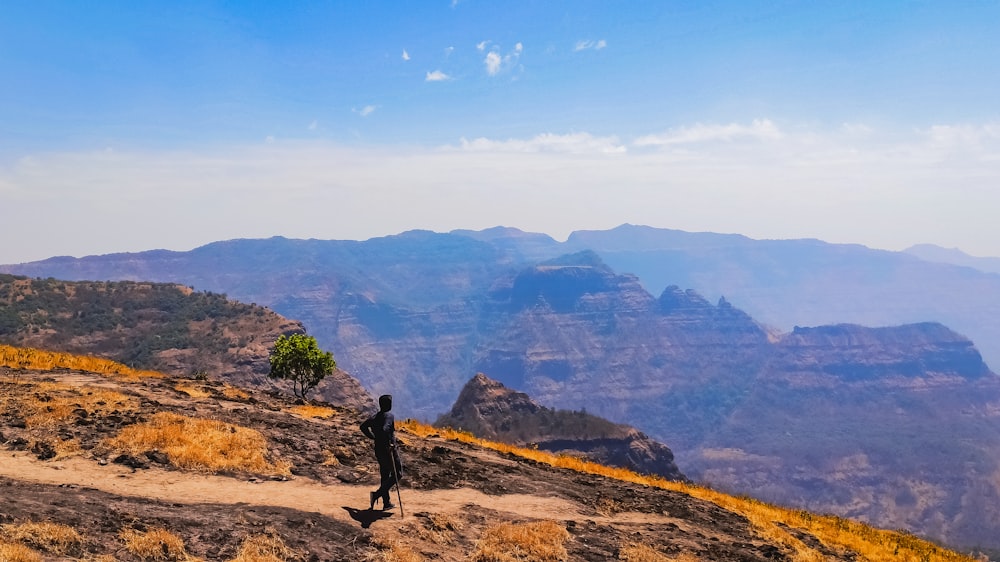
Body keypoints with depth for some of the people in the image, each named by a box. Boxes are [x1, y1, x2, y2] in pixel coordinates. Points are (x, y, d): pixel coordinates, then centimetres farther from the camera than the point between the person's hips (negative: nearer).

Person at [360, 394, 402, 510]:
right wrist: (388, 444, -22)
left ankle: (386, 503, 18)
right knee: (397, 474, 3)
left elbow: (363, 427, 16)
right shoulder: (389, 416, -16)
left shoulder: (375, 417, 8)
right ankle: (377, 494, -8)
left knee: (385, 475, 15)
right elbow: (384, 429, -32)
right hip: (388, 450, -8)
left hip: (378, 450, 8)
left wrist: (373, 437, 16)